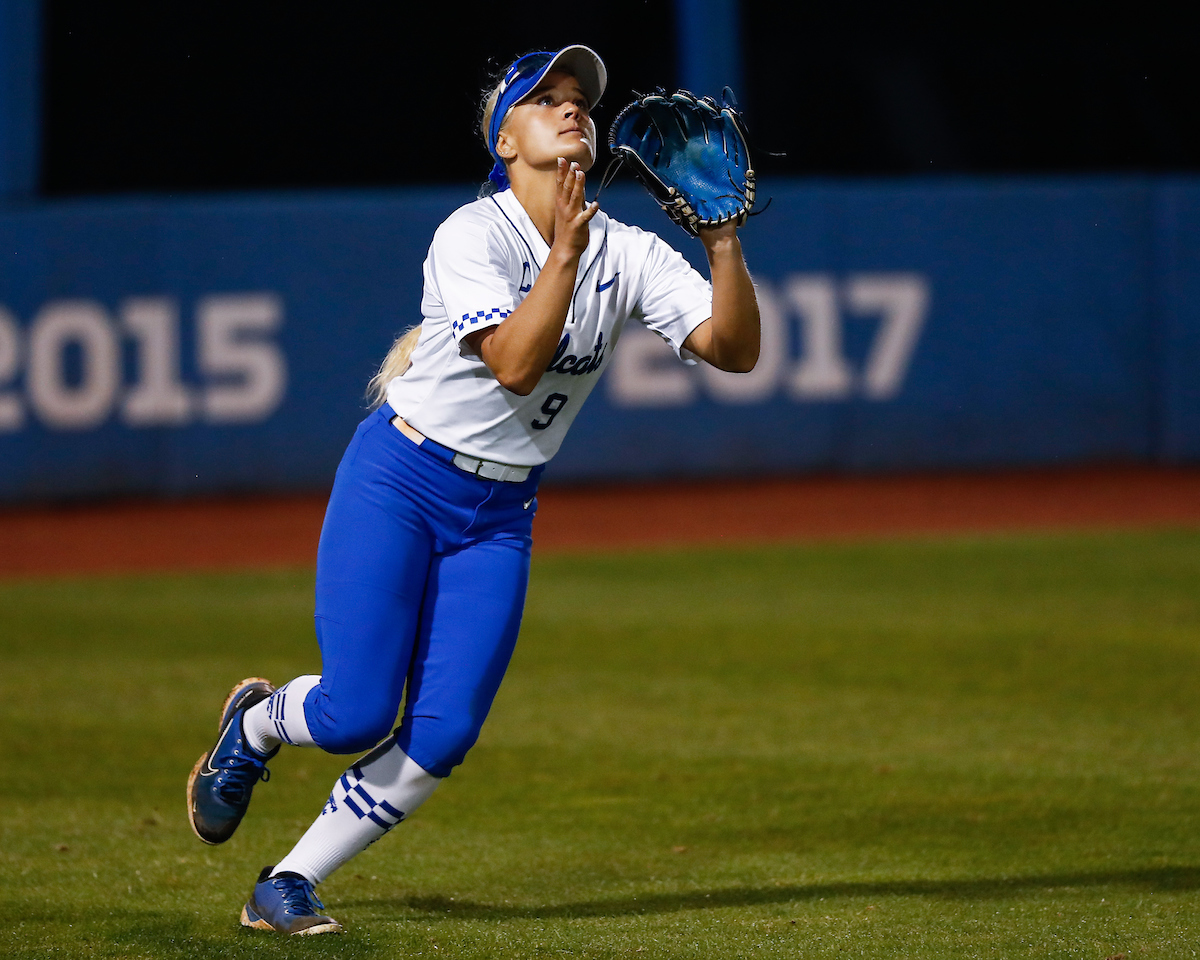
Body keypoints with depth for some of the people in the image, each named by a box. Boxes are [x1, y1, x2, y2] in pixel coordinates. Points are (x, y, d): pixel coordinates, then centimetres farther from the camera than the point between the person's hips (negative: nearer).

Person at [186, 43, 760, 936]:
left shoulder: (628, 254, -1)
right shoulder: (471, 235, -15)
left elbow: (734, 349, -11)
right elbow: (515, 365, -28)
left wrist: (724, 243, -25)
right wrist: (566, 251, -35)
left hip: (500, 516, 5)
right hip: (396, 487, -5)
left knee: (441, 735, -8)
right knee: (356, 715, -12)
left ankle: (288, 886, 7)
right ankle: (254, 725, 24)